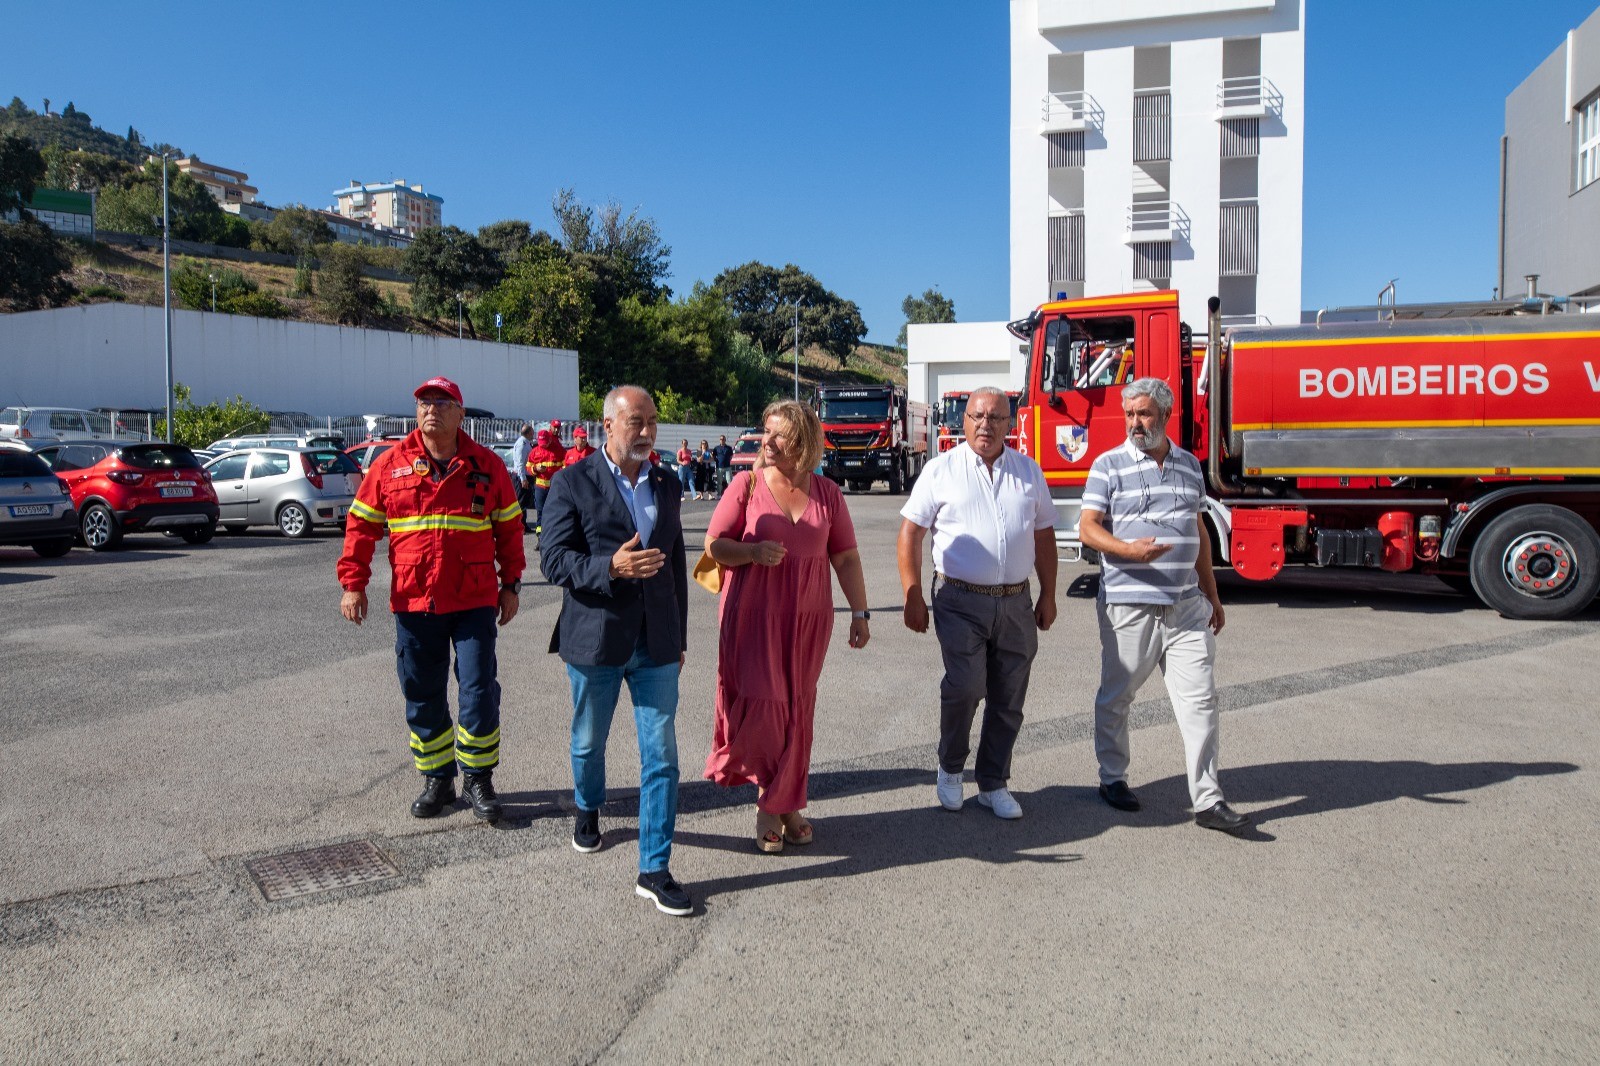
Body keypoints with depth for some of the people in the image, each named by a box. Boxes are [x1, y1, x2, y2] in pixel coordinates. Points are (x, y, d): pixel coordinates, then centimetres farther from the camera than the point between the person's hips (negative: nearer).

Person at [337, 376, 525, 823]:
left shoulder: (487, 465, 2)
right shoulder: (390, 465, 3)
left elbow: (509, 528, 8)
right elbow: (361, 524, 6)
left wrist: (511, 585, 6)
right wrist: (353, 583, 0)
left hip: (474, 602, -1)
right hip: (413, 603, 2)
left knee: (479, 692, -1)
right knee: (422, 698, 10)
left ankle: (479, 778, 16)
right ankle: (437, 780, 26)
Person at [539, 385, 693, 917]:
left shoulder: (667, 484, 8)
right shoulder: (573, 484, -6)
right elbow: (553, 559, -11)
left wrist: (679, 636, 15)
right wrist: (612, 566, -27)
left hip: (656, 643, 3)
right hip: (595, 640, -2)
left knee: (661, 754, -1)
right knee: (589, 743, 17)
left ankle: (654, 869, 7)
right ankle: (587, 809, 48)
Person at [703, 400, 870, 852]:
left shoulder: (827, 493, 5)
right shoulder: (747, 485, -2)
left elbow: (846, 557, 8)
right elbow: (713, 544, -2)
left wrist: (860, 612, 4)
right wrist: (754, 551, -19)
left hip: (807, 618, 2)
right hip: (753, 615, -2)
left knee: (796, 711, 9)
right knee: (761, 705, -7)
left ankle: (785, 803, 25)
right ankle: (771, 798, 18)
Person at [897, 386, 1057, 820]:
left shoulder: (1028, 471, 10)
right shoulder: (941, 470, 0)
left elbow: (1044, 536, 16)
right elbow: (910, 532, -1)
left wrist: (1048, 596, 11)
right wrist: (913, 597, -7)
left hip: (1016, 603, 4)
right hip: (961, 601, -3)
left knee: (1008, 700, 7)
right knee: (965, 685, -16)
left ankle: (993, 784, 24)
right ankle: (950, 767, 10)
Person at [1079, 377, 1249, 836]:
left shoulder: (1189, 466, 12)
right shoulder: (1109, 465, -2)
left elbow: (1199, 532, 19)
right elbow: (1088, 527, -7)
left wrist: (1212, 595, 18)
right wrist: (1129, 549, -26)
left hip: (1187, 605, 4)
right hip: (1128, 604, -4)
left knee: (1200, 698, 1)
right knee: (1116, 697, 8)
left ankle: (1208, 801, 6)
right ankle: (1112, 778, 27)